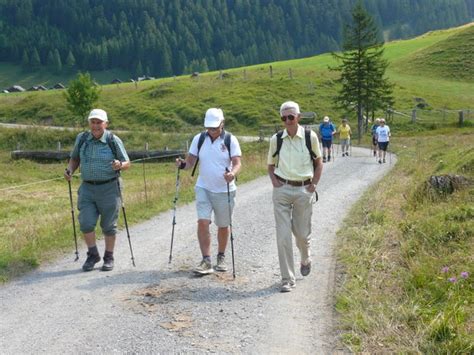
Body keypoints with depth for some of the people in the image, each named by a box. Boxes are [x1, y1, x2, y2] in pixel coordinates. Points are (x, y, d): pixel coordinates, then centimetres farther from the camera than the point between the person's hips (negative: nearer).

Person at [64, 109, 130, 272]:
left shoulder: (113, 140, -6)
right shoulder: (82, 139, 3)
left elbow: (127, 163, -2)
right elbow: (75, 158, 17)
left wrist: (119, 165, -24)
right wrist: (70, 169, -3)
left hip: (109, 188, -3)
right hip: (87, 188, 3)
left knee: (108, 225, 6)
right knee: (86, 223, -5)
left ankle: (109, 257, 23)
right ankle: (93, 255, 17)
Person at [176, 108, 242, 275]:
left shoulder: (231, 140, -7)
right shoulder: (198, 139, 1)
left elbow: (237, 163, -14)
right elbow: (191, 161, 2)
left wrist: (233, 173, -36)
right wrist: (183, 164, -22)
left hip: (225, 190, -1)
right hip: (203, 188, 1)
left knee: (223, 226, 11)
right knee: (202, 222, -11)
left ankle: (221, 258, 30)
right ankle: (206, 261, -5)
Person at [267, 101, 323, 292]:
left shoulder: (310, 137, -3)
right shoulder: (276, 139, 1)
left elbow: (318, 163, 7)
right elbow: (271, 165, 13)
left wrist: (313, 185, -1)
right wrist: (274, 181, -3)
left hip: (304, 190, -1)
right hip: (282, 190, 1)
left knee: (302, 233, 10)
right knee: (283, 235, -4)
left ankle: (305, 260, 44)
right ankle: (287, 279, 6)